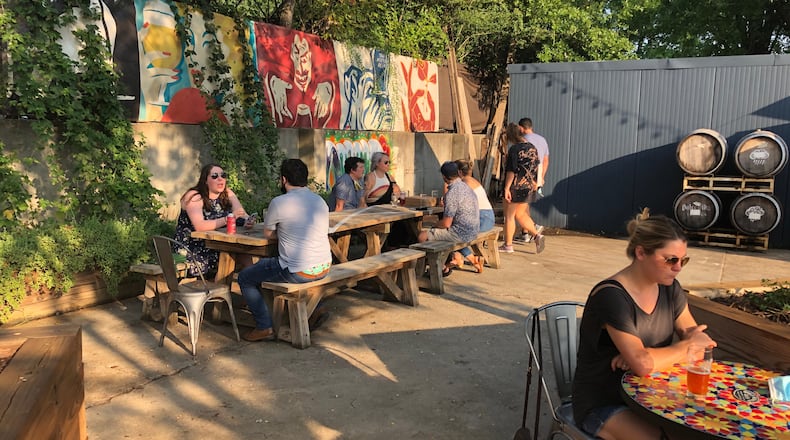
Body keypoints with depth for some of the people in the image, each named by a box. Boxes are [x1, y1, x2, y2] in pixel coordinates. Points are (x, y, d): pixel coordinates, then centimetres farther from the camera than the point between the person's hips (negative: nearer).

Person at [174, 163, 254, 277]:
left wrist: (247, 221, -29)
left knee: (246, 254, -21)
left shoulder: (228, 194, 6)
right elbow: (199, 226, -27)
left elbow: (244, 215, -4)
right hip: (192, 252, -5)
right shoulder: (194, 197, -12)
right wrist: (228, 219, -36)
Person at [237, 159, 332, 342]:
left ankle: (264, 327, 10)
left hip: (298, 272, -7)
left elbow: (267, 234, 4)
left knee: (245, 278, 12)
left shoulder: (279, 202, -11)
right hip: (324, 268, 7)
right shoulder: (320, 201, 8)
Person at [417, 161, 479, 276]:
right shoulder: (465, 186, 8)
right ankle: (448, 263, 26)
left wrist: (434, 226, 0)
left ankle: (443, 268, 11)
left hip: (461, 233, -10)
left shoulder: (452, 193, -21)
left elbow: (446, 223, -21)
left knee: (422, 237, -3)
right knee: (438, 231, 28)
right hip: (473, 231, 10)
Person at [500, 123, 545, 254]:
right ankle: (537, 235, 5)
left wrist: (506, 188, -15)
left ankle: (508, 245, 11)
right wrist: (534, 183, 22)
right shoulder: (532, 148, 8)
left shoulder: (514, 149, -15)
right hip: (529, 187, 7)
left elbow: (511, 171, -17)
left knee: (509, 215, 5)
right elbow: (535, 168, 13)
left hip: (516, 186, -7)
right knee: (520, 214, 19)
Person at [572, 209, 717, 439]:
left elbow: (698, 343, -1)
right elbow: (643, 364, -32)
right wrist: (686, 346, -13)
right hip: (602, 405, -7)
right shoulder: (611, 296, -23)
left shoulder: (669, 288, 1)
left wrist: (640, 354, -19)